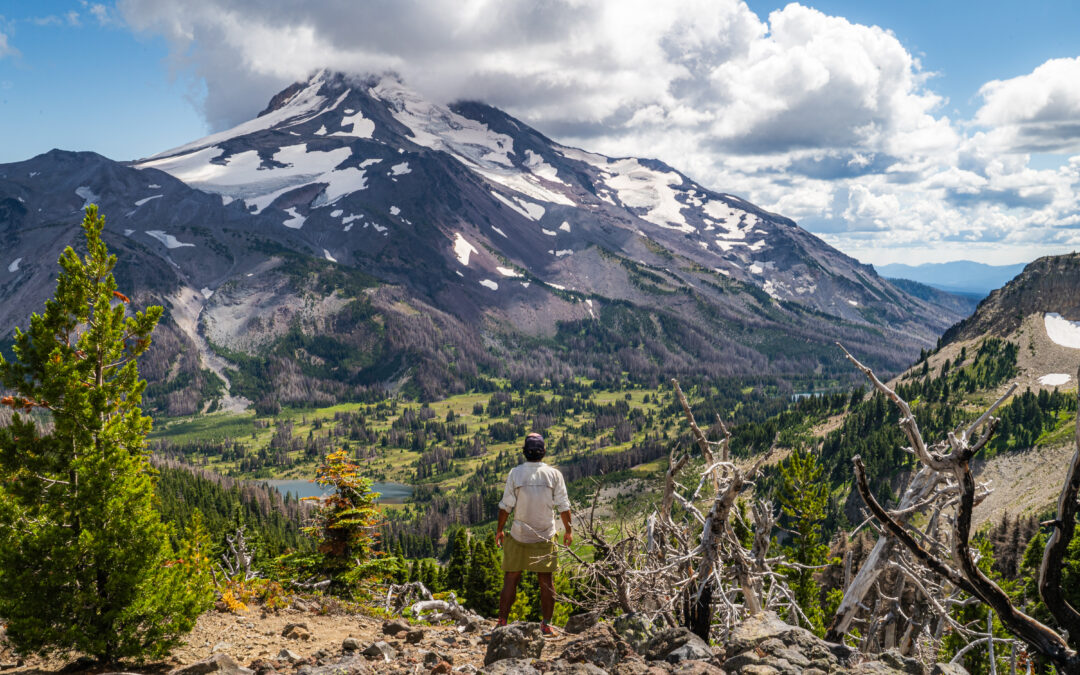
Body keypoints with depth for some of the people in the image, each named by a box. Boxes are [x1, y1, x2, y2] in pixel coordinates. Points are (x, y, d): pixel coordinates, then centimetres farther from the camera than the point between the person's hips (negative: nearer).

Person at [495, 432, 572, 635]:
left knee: (510, 578, 5)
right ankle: (546, 624, 11)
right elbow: (563, 506, -1)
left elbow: (506, 506, -5)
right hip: (545, 535, 1)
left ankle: (502, 622, 4)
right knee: (546, 580, 8)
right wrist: (568, 530, 11)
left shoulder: (515, 473, -7)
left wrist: (499, 530, 6)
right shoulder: (553, 474, -4)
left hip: (518, 535, -1)